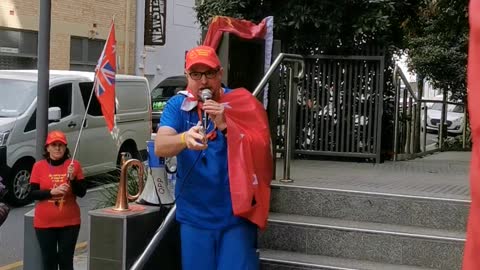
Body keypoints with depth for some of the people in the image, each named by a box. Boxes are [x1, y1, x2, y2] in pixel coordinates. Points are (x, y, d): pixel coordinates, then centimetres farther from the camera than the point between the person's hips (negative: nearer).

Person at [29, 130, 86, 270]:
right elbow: (33, 194, -3)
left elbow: (82, 193, -2)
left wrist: (72, 178, -18)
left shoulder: (74, 165, -1)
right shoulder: (39, 166, -1)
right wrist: (52, 191, -18)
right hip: (44, 223, 0)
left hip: (69, 222, 0)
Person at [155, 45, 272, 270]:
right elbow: (160, 147, -16)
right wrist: (185, 138, -38)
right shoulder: (177, 106, 0)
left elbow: (260, 152, -11)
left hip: (236, 215, -2)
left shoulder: (241, 103, -4)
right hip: (194, 216, 2)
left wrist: (225, 126, -26)